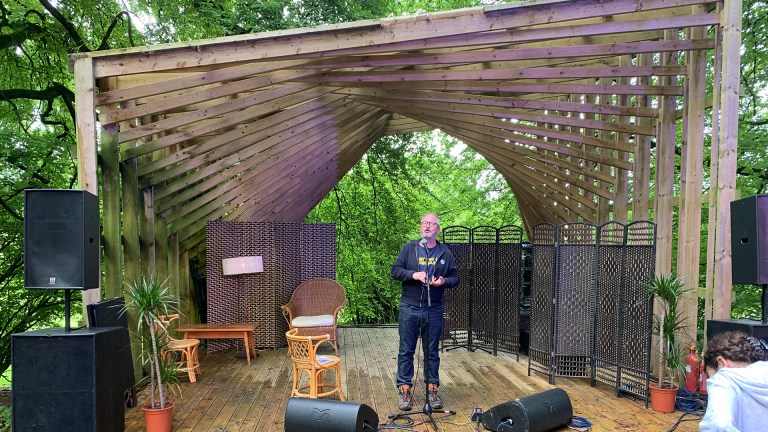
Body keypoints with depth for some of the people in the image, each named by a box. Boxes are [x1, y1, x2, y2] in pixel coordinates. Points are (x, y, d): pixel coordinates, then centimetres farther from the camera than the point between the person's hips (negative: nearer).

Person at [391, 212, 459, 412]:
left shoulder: (445, 253, 6)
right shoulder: (409, 248, 3)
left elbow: (455, 278, 8)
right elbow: (395, 270, -1)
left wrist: (444, 281, -14)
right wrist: (413, 274, -18)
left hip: (434, 311, 1)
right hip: (409, 308, -1)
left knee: (432, 352, 10)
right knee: (406, 351, 4)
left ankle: (432, 389, 22)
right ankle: (404, 389, 15)